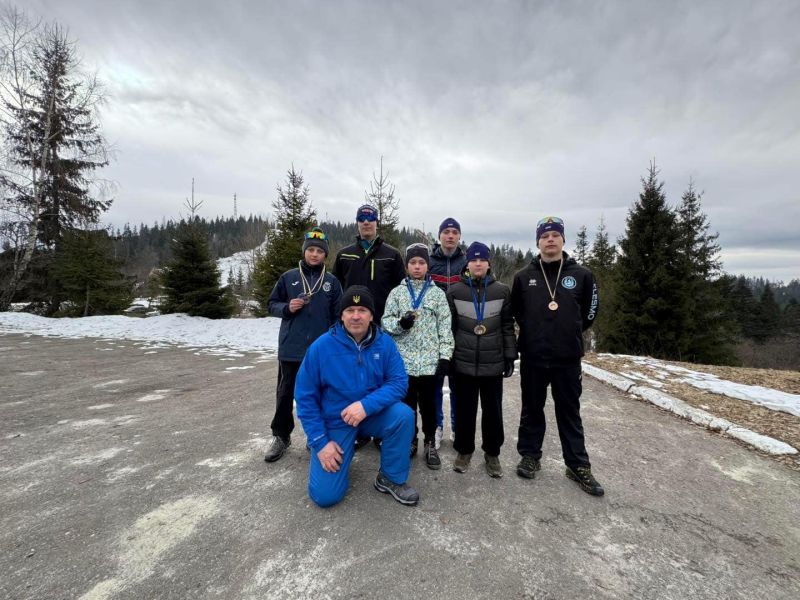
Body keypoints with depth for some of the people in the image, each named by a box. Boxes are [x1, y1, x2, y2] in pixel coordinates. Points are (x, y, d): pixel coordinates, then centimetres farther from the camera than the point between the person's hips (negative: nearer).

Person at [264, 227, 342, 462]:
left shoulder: (332, 282, 3)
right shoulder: (288, 277, 4)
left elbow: (338, 316, 2)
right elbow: (272, 304, 8)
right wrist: (287, 307, -13)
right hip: (291, 348, 1)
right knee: (285, 394, 10)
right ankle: (281, 436, 26)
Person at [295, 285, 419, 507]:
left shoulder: (384, 342, -12)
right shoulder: (321, 347, -17)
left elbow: (399, 381, -15)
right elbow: (305, 397, -11)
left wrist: (366, 405, -31)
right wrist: (320, 442, -13)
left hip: (373, 414, 2)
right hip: (334, 421, -1)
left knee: (404, 414, -28)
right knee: (325, 495, -7)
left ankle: (391, 479, -3)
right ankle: (342, 455, 26)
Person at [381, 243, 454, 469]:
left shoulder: (438, 293, 4)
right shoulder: (397, 292, 5)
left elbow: (445, 327, 2)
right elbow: (385, 321, 4)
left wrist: (445, 356, -4)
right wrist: (400, 323, -17)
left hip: (430, 360, 0)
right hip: (404, 359, 1)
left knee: (429, 404, 10)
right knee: (407, 403, 11)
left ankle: (430, 443, 28)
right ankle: (410, 440, 30)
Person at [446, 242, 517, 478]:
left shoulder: (502, 291, 1)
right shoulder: (455, 292, -1)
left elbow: (507, 326, 4)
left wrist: (510, 356, 2)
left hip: (493, 363, 1)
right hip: (463, 362, 0)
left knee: (493, 410, 11)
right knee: (465, 410, 10)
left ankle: (492, 454, 29)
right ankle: (464, 451, 30)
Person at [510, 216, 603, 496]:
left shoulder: (581, 275, -1)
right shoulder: (524, 276, 0)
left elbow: (590, 311, 9)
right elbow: (515, 311, 11)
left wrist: (571, 333, 8)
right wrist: (532, 332, 7)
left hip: (568, 358, 0)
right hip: (532, 357, 1)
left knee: (570, 412, 12)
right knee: (532, 409, 13)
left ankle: (578, 466, 25)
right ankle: (530, 456, 29)